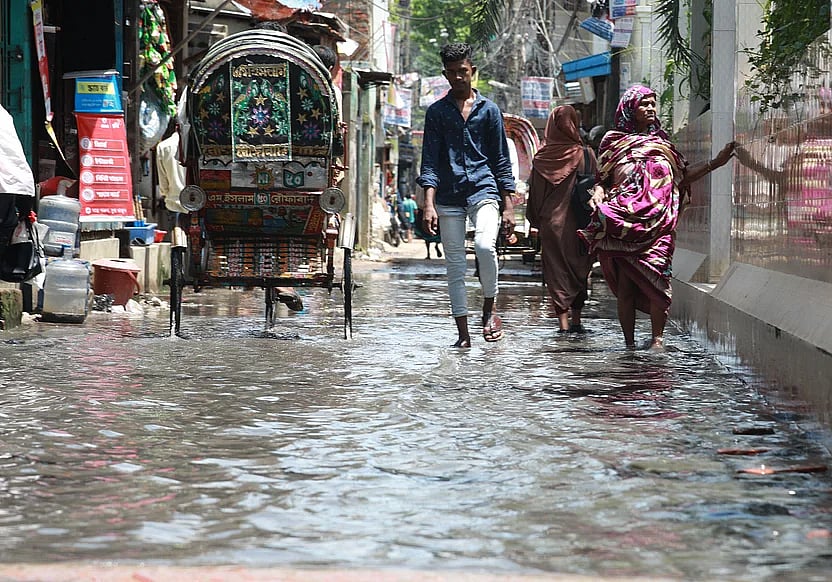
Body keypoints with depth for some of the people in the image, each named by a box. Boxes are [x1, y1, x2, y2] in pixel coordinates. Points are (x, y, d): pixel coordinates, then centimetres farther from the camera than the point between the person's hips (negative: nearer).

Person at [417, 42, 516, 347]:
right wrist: (429, 203, -8)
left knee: (484, 245, -26)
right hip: (449, 196, 2)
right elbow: (430, 160, 5)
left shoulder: (489, 110, 9)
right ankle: (463, 333, 7)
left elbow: (501, 160, 10)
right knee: (455, 266, 1)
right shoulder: (436, 112, 9)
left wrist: (508, 205, 4)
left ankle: (489, 309, -5)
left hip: (483, 190, -1)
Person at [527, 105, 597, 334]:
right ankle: (576, 320, 15)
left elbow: (533, 194, 3)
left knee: (556, 270, 6)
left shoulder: (541, 157, -2)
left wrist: (536, 223, 14)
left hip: (550, 222, 1)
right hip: (577, 221, -1)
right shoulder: (584, 154, -7)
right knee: (578, 269, 13)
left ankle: (563, 321, 0)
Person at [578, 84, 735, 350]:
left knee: (655, 279, -11)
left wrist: (715, 163, 9)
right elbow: (602, 180, 11)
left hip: (657, 226, 1)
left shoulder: (662, 143, 16)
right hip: (622, 225, -1)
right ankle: (629, 343, 2)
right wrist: (598, 194, -11)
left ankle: (657, 339, -6)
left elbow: (682, 176, 17)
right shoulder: (614, 141, 10)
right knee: (626, 284, -3)